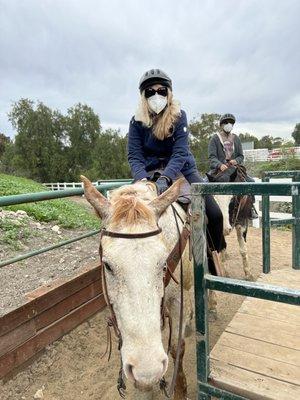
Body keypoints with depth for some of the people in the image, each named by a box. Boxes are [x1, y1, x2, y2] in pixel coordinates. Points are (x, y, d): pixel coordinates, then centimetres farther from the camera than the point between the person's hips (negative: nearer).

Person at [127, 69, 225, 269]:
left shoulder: (179, 116, -9)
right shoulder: (138, 121, -5)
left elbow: (179, 153, -18)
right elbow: (135, 156, -10)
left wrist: (165, 178, -36)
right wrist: (143, 180, -30)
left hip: (181, 168, 0)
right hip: (151, 170, 1)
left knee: (215, 214, -11)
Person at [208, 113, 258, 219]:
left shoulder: (236, 138, 16)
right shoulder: (215, 138, 2)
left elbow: (241, 156, 14)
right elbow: (212, 157, -8)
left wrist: (236, 161, -10)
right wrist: (220, 165, -27)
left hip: (234, 168, 4)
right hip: (218, 169, -3)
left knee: (251, 181, -12)